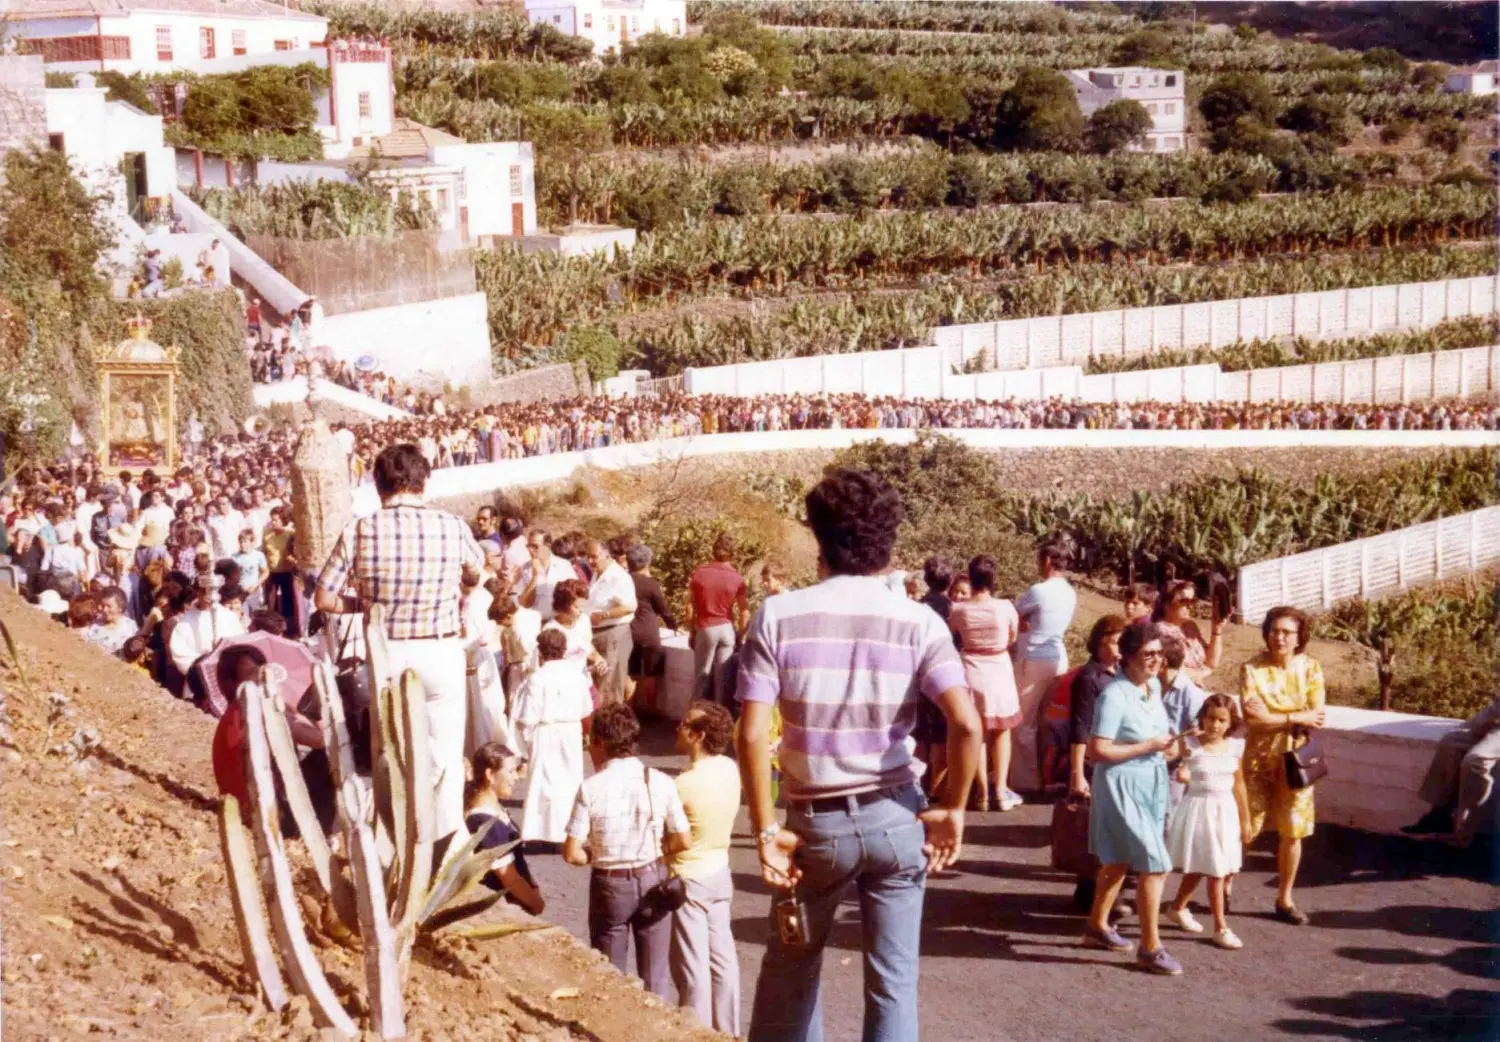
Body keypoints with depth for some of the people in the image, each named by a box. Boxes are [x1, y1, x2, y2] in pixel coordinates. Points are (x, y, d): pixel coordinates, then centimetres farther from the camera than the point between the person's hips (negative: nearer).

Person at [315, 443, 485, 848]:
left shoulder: (360, 532, -10)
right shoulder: (452, 527, -8)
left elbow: (323, 598, -6)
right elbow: (477, 570, 13)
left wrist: (367, 603, 8)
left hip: (385, 655, 1)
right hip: (442, 653, -1)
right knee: (446, 758, 10)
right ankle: (446, 843, 15)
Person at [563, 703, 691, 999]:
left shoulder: (591, 789, -14)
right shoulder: (660, 783, -9)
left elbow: (572, 854, -13)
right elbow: (683, 841, -6)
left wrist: (598, 855, 6)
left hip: (610, 885, -1)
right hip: (652, 880, 2)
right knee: (655, 977, 13)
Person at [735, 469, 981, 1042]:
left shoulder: (778, 616, -7)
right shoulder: (919, 622, -6)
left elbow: (752, 735, -13)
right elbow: (966, 723, -17)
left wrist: (764, 830, -6)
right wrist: (953, 809, -4)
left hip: (816, 821, 0)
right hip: (897, 817, 0)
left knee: (790, 967, 21)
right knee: (893, 981, 10)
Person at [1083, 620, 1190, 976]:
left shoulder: (1155, 686, 4)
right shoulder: (1114, 696, -22)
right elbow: (1098, 750, -25)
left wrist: (1166, 743, 4)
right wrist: (1147, 747, -21)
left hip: (1151, 783, 9)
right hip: (1122, 786, -8)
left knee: (1119, 860, 20)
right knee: (1155, 865, -8)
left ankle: (1097, 926, 36)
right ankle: (1150, 948, 3)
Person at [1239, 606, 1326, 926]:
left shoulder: (1310, 668, -4)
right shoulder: (1252, 669, -11)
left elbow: (1317, 718, -11)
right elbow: (1251, 717, -21)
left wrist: (1270, 714, -18)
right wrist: (1297, 717, -18)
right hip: (1259, 758, -2)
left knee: (1292, 832, 7)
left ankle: (1284, 900, 20)